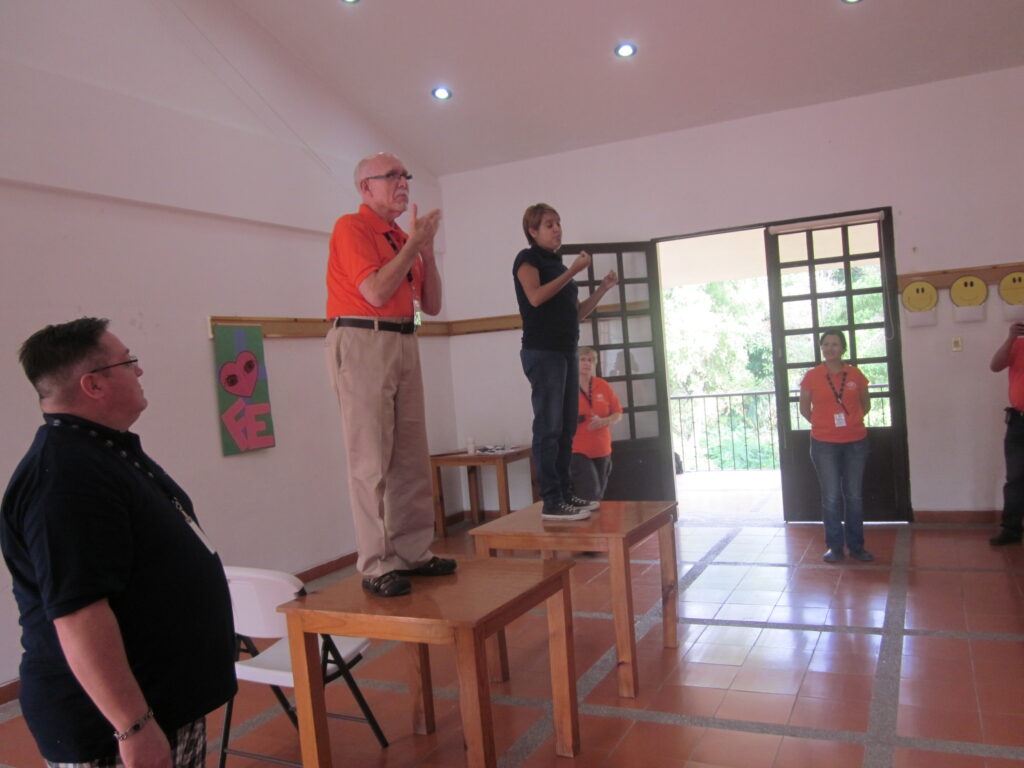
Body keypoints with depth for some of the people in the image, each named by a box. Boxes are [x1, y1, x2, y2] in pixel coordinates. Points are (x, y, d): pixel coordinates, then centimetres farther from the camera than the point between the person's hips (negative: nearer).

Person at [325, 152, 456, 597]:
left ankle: (413, 553, 16)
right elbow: (376, 292, -16)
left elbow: (432, 305, 15)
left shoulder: (403, 238, 17)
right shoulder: (351, 228, -4)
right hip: (362, 342, -7)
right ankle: (376, 566, -1)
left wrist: (426, 250, 4)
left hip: (404, 344, 8)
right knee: (371, 460, -7)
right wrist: (413, 243, -7)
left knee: (412, 457, 7)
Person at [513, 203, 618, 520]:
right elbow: (536, 297, -18)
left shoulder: (557, 265, 20)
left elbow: (576, 313, 20)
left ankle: (565, 494, 13)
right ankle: (551, 501, -9)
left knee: (567, 428, 7)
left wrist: (603, 289, 11)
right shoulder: (528, 259, 0)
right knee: (549, 427, -10)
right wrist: (572, 271, -16)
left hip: (566, 351, 8)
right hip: (542, 351, -8)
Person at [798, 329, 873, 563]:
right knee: (831, 497, 2)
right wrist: (824, 423, 5)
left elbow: (865, 404, 14)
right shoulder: (812, 377, -4)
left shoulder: (855, 374, 1)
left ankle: (856, 546, 21)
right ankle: (835, 546, 14)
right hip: (824, 445, -2)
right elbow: (804, 408, 7)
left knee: (854, 496, 9)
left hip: (855, 443, 2)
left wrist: (851, 420, 5)